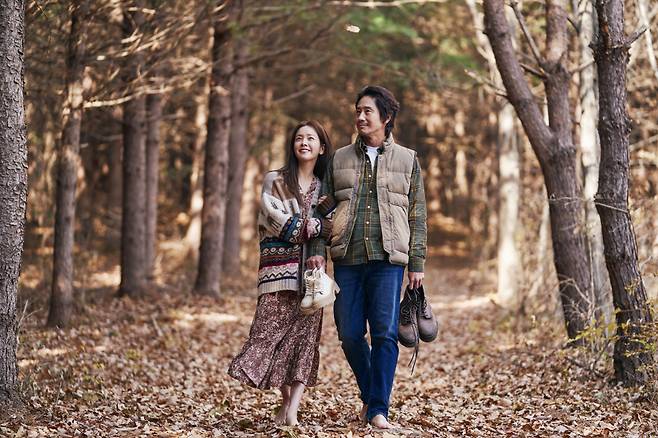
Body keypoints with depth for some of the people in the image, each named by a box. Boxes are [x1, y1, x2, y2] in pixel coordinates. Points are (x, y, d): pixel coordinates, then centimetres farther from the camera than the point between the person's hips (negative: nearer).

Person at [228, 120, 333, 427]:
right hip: (279, 266, -2)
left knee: (305, 332, -8)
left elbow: (331, 227, 10)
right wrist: (316, 227, -11)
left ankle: (292, 409, -12)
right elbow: (276, 220, -7)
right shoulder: (275, 181, 7)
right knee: (272, 331, -6)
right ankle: (287, 401, 8)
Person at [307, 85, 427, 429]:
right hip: (347, 259, 2)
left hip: (388, 259, -2)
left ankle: (378, 409, -5)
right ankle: (369, 394, 24)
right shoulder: (340, 159, 14)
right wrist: (317, 249, 0)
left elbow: (417, 216, 8)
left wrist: (417, 263, 2)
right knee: (349, 334, 2)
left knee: (385, 333, -9)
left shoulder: (406, 160, 9)